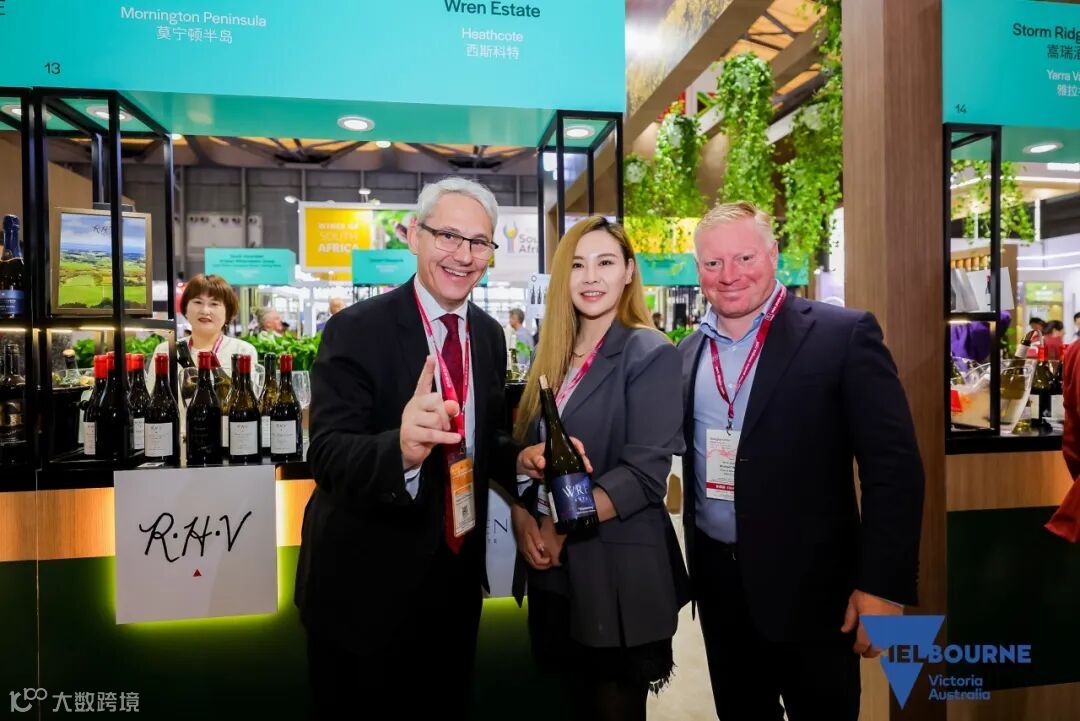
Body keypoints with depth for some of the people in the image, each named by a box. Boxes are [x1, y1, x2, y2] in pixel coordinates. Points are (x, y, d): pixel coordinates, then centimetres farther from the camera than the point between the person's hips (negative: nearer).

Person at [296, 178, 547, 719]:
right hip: (366, 586, -5)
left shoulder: (490, 335, 1)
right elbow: (327, 455, -25)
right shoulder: (356, 330, -17)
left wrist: (520, 460, -12)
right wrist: (402, 448, -46)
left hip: (457, 578, 5)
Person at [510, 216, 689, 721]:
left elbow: (644, 473, -17)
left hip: (618, 573, -5)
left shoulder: (651, 355, -10)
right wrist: (522, 515, -9)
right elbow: (524, 447, 8)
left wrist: (561, 525, -16)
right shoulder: (552, 355, 8)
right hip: (554, 570, 6)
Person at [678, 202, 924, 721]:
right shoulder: (688, 351, 5)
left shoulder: (843, 335, -11)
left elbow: (893, 466, -13)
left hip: (809, 584, -4)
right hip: (717, 579, 5)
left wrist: (883, 586, -15)